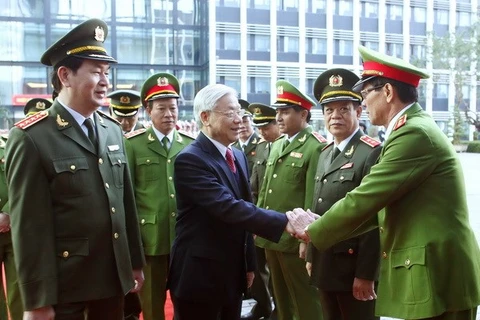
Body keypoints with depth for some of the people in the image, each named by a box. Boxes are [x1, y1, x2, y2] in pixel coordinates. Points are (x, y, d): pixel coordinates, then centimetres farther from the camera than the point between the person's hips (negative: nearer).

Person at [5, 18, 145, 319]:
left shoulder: (113, 130, 7)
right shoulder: (31, 138, -13)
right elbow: (30, 226, -14)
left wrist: (135, 262, 12)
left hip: (113, 277, 6)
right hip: (63, 284, -5)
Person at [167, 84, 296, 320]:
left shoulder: (238, 156, 10)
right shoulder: (190, 159, -19)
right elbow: (228, 207, -29)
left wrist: (249, 263, 15)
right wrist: (284, 222, -34)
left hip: (234, 274, 8)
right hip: (199, 277, -8)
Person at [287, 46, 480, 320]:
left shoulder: (414, 133, -18)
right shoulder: (414, 130, 14)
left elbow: (363, 199, -19)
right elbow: (379, 204, 14)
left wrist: (313, 231, -5)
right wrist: (323, 227, 10)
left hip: (436, 277, -9)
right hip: (427, 272, 9)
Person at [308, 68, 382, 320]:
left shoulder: (373, 153, -14)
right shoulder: (325, 153, 12)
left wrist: (365, 273, -19)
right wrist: (312, 256, 16)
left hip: (355, 267, -8)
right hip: (325, 265, 8)